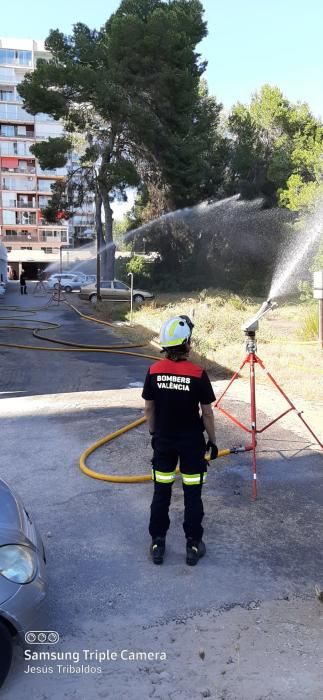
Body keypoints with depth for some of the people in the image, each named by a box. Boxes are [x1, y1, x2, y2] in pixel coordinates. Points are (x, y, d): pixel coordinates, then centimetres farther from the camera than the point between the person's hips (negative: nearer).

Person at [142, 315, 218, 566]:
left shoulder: (154, 372, -8)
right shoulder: (198, 374, -17)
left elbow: (149, 408, 1)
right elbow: (207, 413, -10)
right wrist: (212, 440, 4)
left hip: (163, 441, 3)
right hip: (192, 442, -3)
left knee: (161, 493, 13)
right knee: (192, 495, 10)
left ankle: (157, 544, 23)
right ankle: (193, 545, 20)